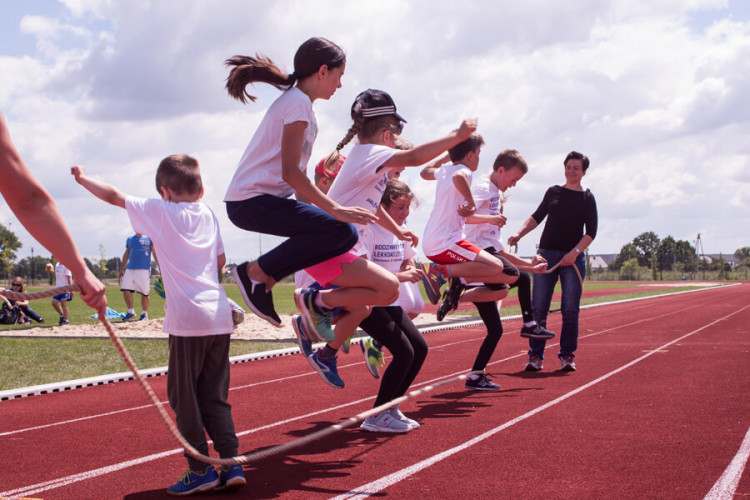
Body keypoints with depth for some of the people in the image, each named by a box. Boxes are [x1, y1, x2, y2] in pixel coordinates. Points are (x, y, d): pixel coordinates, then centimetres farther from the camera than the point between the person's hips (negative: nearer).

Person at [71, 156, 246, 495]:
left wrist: (82, 178, 23)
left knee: (183, 395, 5)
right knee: (214, 396, 13)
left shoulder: (160, 212, 0)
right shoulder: (209, 215, 13)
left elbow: (114, 196, 8)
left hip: (188, 318, -5)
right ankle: (231, 464, 8)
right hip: (220, 316, 6)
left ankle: (201, 470, 6)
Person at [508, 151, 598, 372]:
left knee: (570, 310, -4)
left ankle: (567, 355, 7)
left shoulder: (587, 198, 6)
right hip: (546, 254, 2)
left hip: (573, 258, -2)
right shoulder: (553, 192, 14)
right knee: (538, 308, -4)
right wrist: (519, 234, 1)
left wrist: (575, 252, -14)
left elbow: (591, 232, 0)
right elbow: (537, 217, 17)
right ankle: (535, 355, 1)